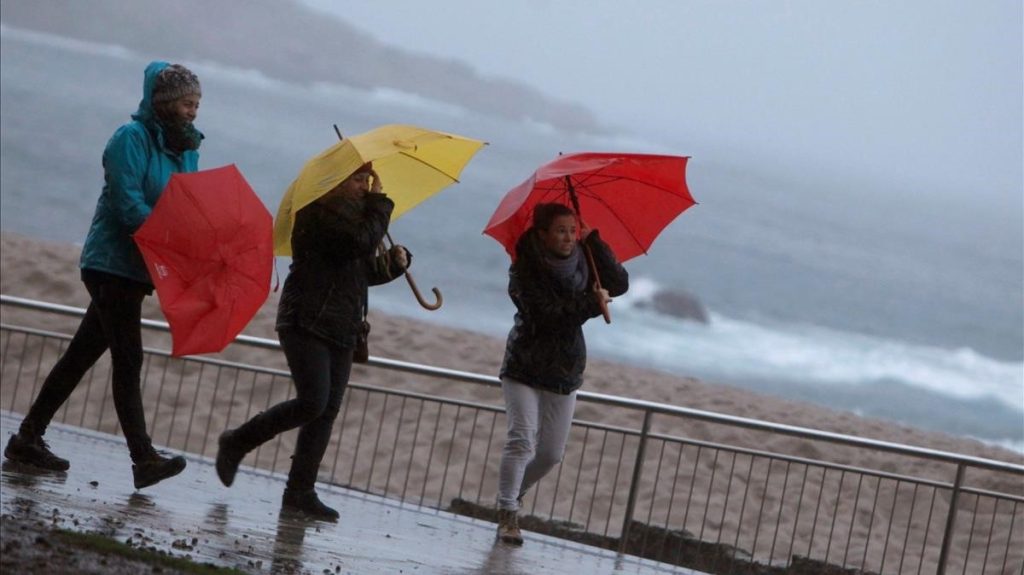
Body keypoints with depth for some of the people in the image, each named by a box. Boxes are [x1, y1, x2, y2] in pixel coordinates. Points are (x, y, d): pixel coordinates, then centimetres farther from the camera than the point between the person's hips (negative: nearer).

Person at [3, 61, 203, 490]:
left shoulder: (185, 147, 13)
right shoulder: (132, 138, -11)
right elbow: (127, 204, -20)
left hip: (141, 269, 8)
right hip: (114, 263, -8)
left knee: (82, 354, 12)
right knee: (128, 361, -11)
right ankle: (143, 459, -15)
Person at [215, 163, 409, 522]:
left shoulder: (351, 213, 18)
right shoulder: (320, 212, -11)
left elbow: (366, 271, 21)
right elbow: (360, 242, -24)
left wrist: (393, 262, 2)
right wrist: (378, 203, -11)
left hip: (341, 330, 9)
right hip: (307, 323, -9)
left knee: (327, 411, 2)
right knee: (312, 403, -16)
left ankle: (300, 492, 4)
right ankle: (237, 443, 4)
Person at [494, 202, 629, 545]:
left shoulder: (581, 264, 2)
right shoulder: (525, 270, -13)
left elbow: (619, 284, -10)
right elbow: (546, 313, -25)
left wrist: (593, 240, -15)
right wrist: (591, 305, -25)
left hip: (565, 372, 5)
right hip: (525, 366, -5)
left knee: (551, 453, 9)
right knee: (521, 440, -18)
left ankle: (514, 494, 32)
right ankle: (507, 516, -17)